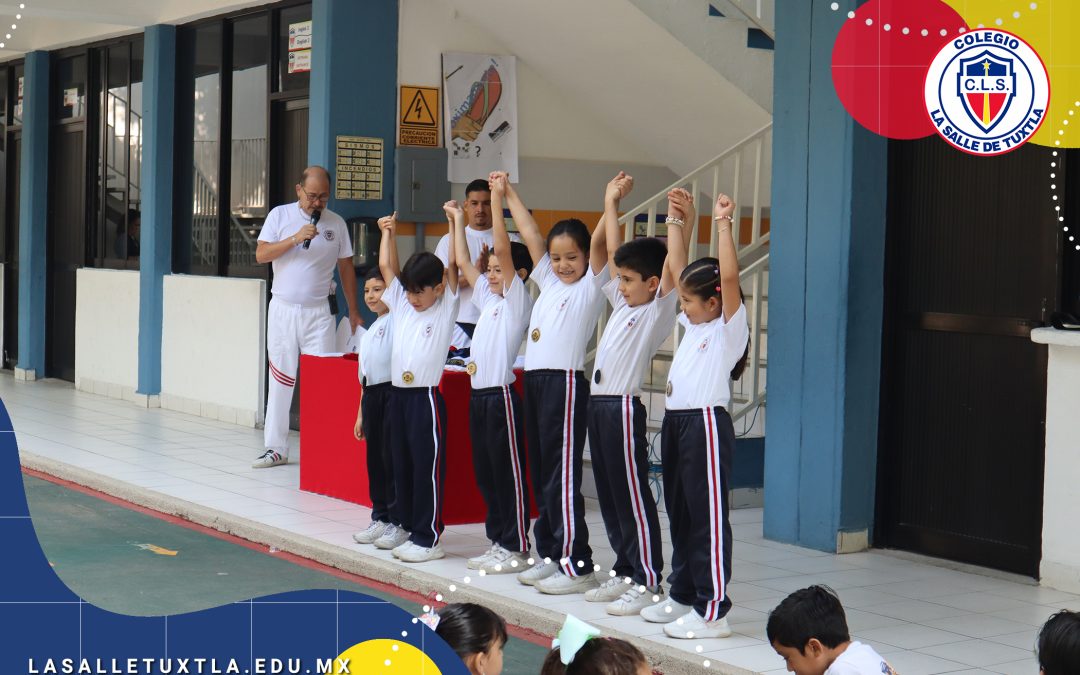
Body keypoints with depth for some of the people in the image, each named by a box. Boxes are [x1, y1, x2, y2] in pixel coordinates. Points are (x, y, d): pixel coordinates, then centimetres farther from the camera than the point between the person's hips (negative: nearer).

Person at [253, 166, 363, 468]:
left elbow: (346, 267, 12)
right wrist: (296, 239, -18)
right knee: (280, 380, 4)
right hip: (283, 308, 0)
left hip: (319, 312, 0)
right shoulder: (280, 215, 3)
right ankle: (276, 449, 11)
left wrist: (354, 311, 11)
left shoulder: (336, 223, 6)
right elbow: (261, 254, -6)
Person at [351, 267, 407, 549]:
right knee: (375, 459, 12)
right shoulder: (369, 331, 19)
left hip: (393, 393, -8)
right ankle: (380, 518, 21)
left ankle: (399, 523, 1)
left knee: (392, 458, -6)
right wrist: (360, 413, 23)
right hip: (372, 396, 8)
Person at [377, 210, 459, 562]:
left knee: (428, 468, -4)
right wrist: (388, 232, 18)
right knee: (402, 466, 11)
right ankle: (411, 529, 21)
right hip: (398, 393, 6)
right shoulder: (401, 303, 12)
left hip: (426, 397, -6)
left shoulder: (446, 307, -2)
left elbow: (455, 264, -6)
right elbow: (386, 266, 17)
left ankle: (429, 539, 0)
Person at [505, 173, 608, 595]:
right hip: (535, 381, 8)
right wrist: (507, 193, 24)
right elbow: (530, 235, 20)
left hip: (566, 383, -8)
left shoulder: (590, 287, -1)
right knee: (542, 474, 11)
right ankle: (552, 555, 19)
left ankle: (577, 564, -6)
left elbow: (598, 242, -14)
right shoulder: (548, 282, 16)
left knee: (562, 476, -9)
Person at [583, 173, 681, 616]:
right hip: (599, 403, 9)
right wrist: (611, 202, 25)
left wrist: (675, 223, -21)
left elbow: (675, 268, -21)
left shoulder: (658, 310, -6)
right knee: (609, 495, 13)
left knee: (633, 495, -6)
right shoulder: (623, 303, 16)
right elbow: (613, 253, 23)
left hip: (624, 408, -9)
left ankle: (650, 583, -3)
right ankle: (626, 572, 22)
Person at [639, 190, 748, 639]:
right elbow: (675, 269, 23)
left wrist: (723, 224, -20)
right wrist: (680, 222, 19)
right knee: (680, 514, 15)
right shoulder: (694, 324, 15)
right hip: (676, 422, 9)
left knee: (708, 518, -7)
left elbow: (729, 276, -22)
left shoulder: (729, 328, -7)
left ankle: (713, 611, -6)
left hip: (706, 425, -9)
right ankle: (683, 596, 26)